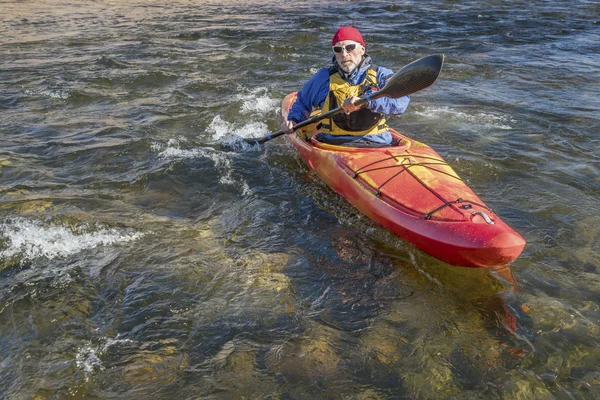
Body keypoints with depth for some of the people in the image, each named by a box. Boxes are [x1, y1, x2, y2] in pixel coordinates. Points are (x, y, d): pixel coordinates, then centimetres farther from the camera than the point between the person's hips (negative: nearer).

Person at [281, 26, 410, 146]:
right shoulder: (324, 77, 15)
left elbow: (401, 101, -12)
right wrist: (293, 120, 11)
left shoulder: (380, 75, 8)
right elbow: (303, 101, 32)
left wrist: (366, 101, -26)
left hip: (377, 144, 0)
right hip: (333, 144, 1)